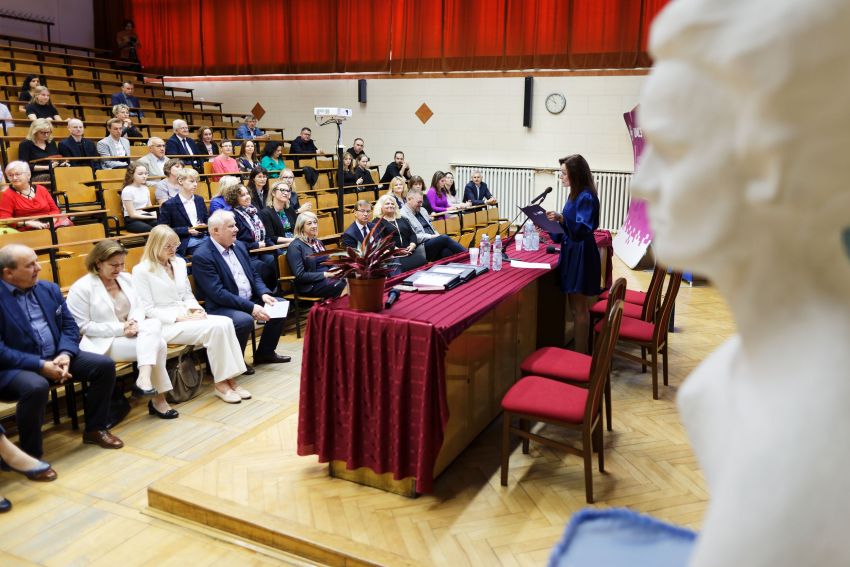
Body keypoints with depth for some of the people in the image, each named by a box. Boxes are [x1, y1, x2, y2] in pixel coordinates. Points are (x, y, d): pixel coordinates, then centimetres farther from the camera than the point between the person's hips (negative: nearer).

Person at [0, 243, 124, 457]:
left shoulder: (49, 289, 8)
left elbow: (69, 326, 8)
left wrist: (65, 354, -12)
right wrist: (40, 365, -23)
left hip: (55, 357, 7)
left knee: (105, 365, -6)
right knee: (36, 386, -38)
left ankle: (95, 429, 11)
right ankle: (31, 455, -16)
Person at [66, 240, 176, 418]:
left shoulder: (125, 278, 9)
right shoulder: (81, 288, -11)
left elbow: (138, 307, 11)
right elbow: (83, 326, -13)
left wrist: (134, 323, -14)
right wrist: (120, 328, -21)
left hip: (128, 334, 6)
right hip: (102, 342, -6)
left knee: (154, 324, -27)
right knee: (157, 345, -25)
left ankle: (144, 378, -33)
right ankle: (158, 398, -19)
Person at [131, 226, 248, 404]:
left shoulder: (179, 262, 13)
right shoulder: (141, 271, -6)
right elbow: (147, 310, -10)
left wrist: (196, 309, -3)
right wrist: (179, 318, -18)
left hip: (186, 316, 7)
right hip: (164, 324, -7)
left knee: (225, 322, -22)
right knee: (215, 328, -28)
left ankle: (230, 379, -22)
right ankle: (220, 384, -19)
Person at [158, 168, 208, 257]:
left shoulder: (199, 200, 17)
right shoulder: (169, 205, -1)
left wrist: (205, 226, -1)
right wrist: (187, 230, -14)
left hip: (203, 238, 6)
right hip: (185, 244, -5)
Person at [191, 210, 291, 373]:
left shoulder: (238, 246, 9)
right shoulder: (202, 256, -17)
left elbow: (253, 275, 15)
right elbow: (218, 293, -23)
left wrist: (264, 294, -6)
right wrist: (251, 307, -27)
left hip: (251, 300, 9)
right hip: (222, 307, -8)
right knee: (245, 320, -34)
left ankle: (265, 353, 14)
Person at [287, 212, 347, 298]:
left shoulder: (318, 242, 19)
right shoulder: (295, 246, -5)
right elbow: (300, 275, -12)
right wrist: (325, 274, -16)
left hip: (328, 278, 7)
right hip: (311, 285, -7)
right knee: (344, 285, -32)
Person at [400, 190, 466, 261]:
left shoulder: (421, 210, 20)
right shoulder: (403, 215, -6)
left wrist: (437, 236, 5)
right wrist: (431, 236, -14)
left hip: (433, 240, 7)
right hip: (422, 246, -7)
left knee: (447, 251, -27)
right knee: (444, 238, -26)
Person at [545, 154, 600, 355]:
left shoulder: (586, 197, -17)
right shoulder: (575, 195, 11)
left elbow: (584, 229, -27)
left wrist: (562, 219, -39)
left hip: (581, 256, -9)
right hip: (571, 253, 9)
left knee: (579, 308, -2)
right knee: (575, 306, 14)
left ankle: (581, 356, 7)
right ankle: (579, 351, 23)